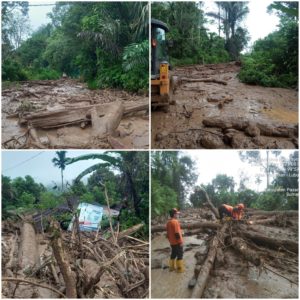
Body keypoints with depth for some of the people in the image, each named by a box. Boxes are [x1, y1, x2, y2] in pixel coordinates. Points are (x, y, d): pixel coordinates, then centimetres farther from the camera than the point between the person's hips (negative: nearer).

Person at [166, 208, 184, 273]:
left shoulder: (168, 222, 7)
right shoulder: (175, 222, -20)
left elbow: (168, 233, 12)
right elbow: (177, 233, -23)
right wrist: (180, 241, -17)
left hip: (172, 242, 8)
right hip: (177, 242, -8)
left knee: (173, 254, 18)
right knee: (180, 255, 2)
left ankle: (171, 267, 26)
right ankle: (179, 268, 7)